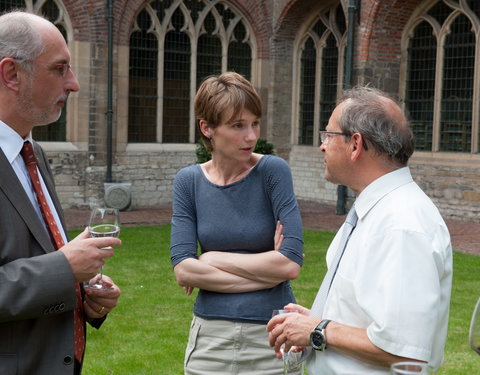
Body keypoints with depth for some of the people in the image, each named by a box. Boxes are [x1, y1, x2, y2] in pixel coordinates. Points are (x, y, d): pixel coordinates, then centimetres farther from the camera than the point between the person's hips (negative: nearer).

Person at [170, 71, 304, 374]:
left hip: (270, 336, -2)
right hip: (210, 336, 2)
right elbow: (183, 271, -10)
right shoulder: (189, 181, -2)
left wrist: (214, 259, -10)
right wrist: (265, 270, -13)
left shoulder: (273, 171, -10)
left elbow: (291, 263, -17)